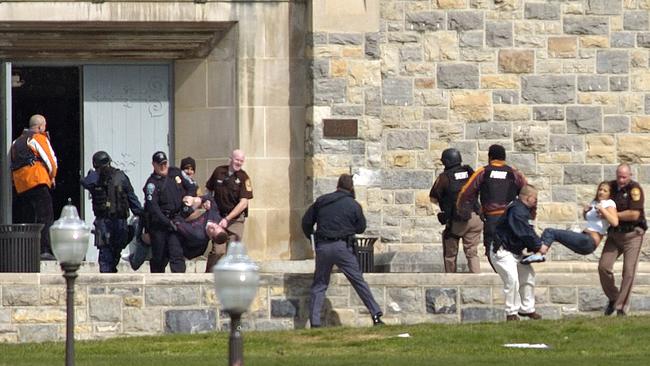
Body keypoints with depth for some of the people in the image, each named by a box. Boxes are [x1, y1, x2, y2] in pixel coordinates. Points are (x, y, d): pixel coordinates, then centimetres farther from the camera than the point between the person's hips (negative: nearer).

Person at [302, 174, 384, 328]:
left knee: (319, 284, 9)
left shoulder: (321, 201, 7)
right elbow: (361, 228, 7)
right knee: (358, 281, 5)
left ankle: (314, 322, 0)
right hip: (342, 247, -2)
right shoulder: (353, 205, -1)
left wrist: (311, 237, 27)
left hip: (323, 247, 2)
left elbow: (306, 221, 11)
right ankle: (376, 315, 3)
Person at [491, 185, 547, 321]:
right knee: (512, 279, -20)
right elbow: (525, 233, -28)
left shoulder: (525, 211, 11)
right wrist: (539, 246, -20)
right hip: (502, 252, -11)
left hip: (515, 251, 11)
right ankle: (511, 313, -12)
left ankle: (526, 309, 24)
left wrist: (539, 244, -6)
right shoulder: (516, 211, -23)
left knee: (528, 275, 14)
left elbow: (529, 232, 10)